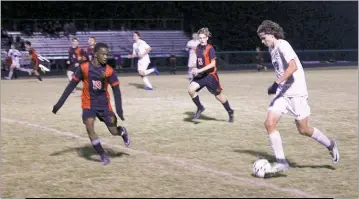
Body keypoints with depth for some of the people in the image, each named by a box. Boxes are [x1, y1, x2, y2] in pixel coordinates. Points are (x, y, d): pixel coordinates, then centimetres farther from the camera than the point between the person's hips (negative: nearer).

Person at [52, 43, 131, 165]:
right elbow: (71, 86, -5)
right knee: (89, 128, -21)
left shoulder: (109, 71, -9)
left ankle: (123, 132, 40)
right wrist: (60, 103, -7)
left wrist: (119, 109, -16)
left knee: (114, 131, 1)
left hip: (104, 104, 1)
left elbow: (116, 90, -5)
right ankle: (103, 155, -5)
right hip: (88, 104, -1)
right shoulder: (84, 68, -11)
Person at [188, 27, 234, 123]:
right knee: (191, 89, -18)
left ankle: (230, 112, 28)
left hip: (210, 75, -5)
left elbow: (213, 64, -20)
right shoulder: (197, 49, 5)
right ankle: (200, 108, 2)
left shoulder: (210, 49, -14)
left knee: (218, 95, 6)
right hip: (200, 75, 5)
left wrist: (200, 70, -26)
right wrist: (196, 70, 7)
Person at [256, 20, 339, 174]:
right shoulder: (271, 49, 14)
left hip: (295, 93, -8)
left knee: (303, 129, 0)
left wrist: (276, 84, -28)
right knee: (269, 123, -9)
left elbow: (293, 67, -26)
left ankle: (330, 145, 27)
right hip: (282, 93, 8)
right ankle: (281, 162, -4)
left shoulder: (282, 45, -14)